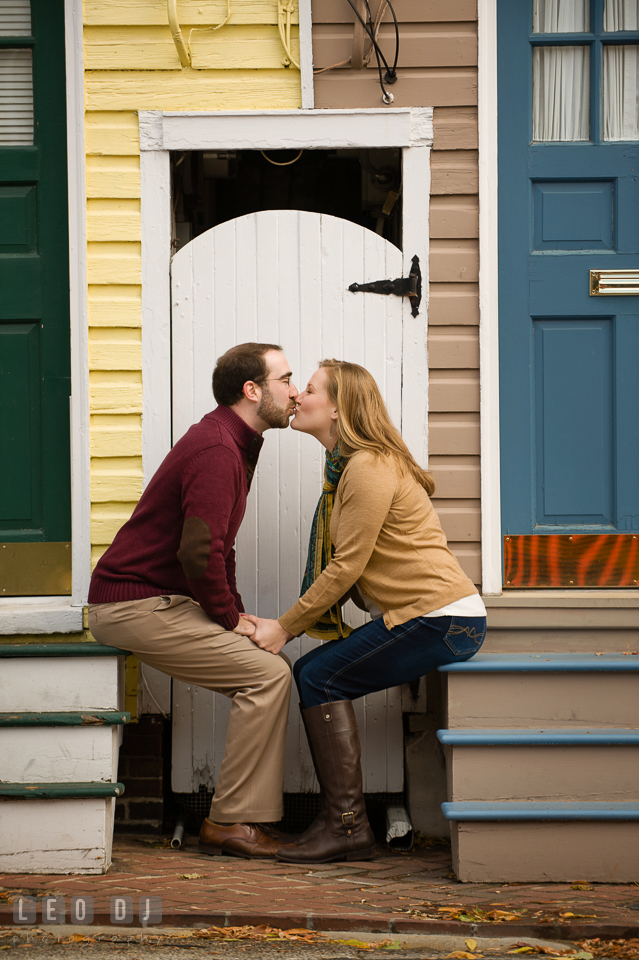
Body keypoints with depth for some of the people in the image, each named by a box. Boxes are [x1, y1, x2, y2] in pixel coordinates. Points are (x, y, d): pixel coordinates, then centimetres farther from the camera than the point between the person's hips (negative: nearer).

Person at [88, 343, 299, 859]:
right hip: (135, 604, -10)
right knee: (269, 674, -15)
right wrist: (230, 618, -12)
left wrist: (235, 613, 12)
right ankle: (233, 822, -10)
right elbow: (199, 553, -26)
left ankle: (242, 816, 6)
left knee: (269, 666, 6)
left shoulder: (231, 444, 17)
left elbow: (217, 546, 25)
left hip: (157, 600, 10)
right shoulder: (216, 450, -18)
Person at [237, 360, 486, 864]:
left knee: (320, 676, -11)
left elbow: (346, 567, -17)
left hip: (441, 618, -10)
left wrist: (285, 627, -10)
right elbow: (341, 568, 17)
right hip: (433, 617, 10)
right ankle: (344, 821, 6)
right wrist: (289, 625, 6)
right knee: (313, 672, 5)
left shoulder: (369, 468, -14)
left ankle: (347, 826, -10)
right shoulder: (346, 466, 18)